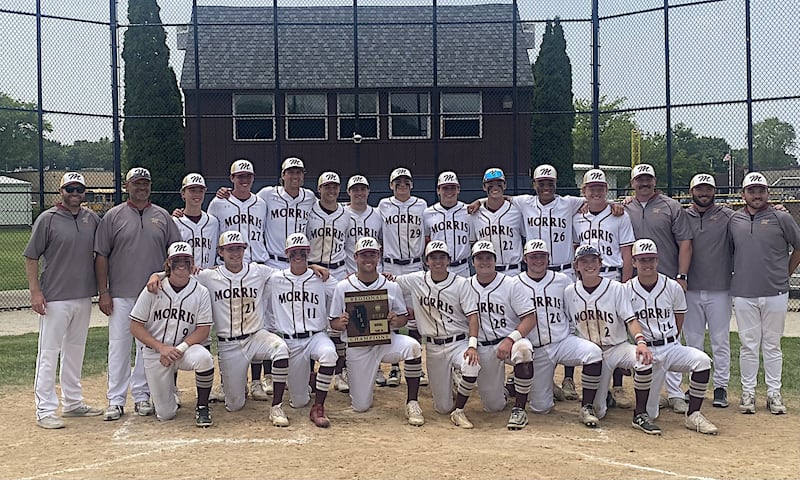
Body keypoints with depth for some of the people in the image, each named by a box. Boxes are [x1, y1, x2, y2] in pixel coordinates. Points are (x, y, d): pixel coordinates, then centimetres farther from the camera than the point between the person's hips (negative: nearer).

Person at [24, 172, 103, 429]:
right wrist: (35, 292, -12)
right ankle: (45, 410, 2)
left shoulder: (92, 219, 7)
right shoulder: (48, 219, -6)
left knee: (75, 351, 15)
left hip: (84, 297, 6)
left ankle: (73, 403, 26)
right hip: (55, 299, -5)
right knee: (49, 353, -3)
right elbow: (30, 257, -5)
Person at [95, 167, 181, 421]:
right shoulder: (113, 216, 3)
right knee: (118, 345, -1)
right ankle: (116, 400, 7)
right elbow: (101, 255, 1)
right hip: (121, 294, -2)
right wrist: (103, 292, -5)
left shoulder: (162, 216, 9)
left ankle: (141, 396, 18)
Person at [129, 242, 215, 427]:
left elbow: (203, 330, -6)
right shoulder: (153, 290, -5)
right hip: (155, 353, 0)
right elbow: (135, 327, -5)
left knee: (204, 358, -37)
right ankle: (167, 387, 35)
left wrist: (179, 349, -21)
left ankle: (202, 407, -14)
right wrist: (162, 348, -19)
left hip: (186, 348, 0)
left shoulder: (201, 292, -4)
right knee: (165, 414, 0)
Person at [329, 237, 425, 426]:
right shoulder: (343, 287, -1)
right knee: (361, 406, -1)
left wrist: (396, 320, -17)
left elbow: (403, 317, 7)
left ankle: (412, 403, -19)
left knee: (412, 346, -33)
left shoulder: (391, 286, 1)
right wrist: (341, 323, -21)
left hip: (386, 341, 1)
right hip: (357, 347, 0)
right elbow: (334, 322, 3)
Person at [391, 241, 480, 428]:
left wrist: (472, 345, -23)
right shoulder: (415, 280, 2)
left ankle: (458, 411, -10)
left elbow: (472, 315, -9)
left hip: (459, 342, -1)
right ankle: (441, 385, 42)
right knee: (443, 407, 3)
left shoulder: (461, 283, -3)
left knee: (472, 369, -37)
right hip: (433, 347, 2)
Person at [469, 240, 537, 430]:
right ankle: (500, 388, 36)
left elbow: (530, 318, -10)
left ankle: (519, 409, -24)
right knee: (493, 406, -3)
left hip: (511, 340, -2)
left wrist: (510, 340, -23)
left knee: (523, 350, -39)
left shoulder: (512, 284, -5)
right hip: (483, 348, 2)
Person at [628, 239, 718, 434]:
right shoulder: (627, 290, -3)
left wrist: (668, 346, 6)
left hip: (671, 347, 1)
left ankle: (693, 415, -17)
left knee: (702, 360, -31)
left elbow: (678, 324, 11)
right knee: (649, 414, -4)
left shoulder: (673, 287, 1)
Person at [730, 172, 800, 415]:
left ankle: (774, 394, 16)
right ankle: (748, 393, 14)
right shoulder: (734, 220, 6)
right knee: (748, 346, 6)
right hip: (743, 294, 1)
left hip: (775, 294, -1)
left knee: (772, 346, 7)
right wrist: (736, 275, 10)